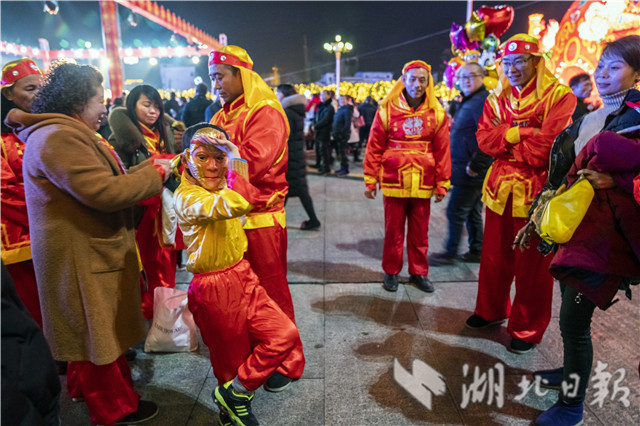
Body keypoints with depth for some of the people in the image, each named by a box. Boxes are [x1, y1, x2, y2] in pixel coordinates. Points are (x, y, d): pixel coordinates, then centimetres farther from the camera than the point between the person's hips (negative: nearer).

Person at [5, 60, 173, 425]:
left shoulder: (68, 133, 15)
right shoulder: (58, 137, -22)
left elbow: (103, 179, 11)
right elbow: (105, 193, -28)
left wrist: (149, 168, 1)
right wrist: (156, 173, -17)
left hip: (91, 249, 10)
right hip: (81, 255, -10)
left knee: (94, 325, 24)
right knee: (97, 327, 5)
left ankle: (86, 386, 44)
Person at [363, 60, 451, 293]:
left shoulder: (436, 113, 2)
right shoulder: (387, 110, -2)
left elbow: (443, 151, 4)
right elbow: (374, 148, -1)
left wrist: (442, 184, 3)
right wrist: (370, 180, -1)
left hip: (423, 184, 2)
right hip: (394, 182, -1)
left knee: (420, 232, 12)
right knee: (393, 231, 9)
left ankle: (418, 272, 28)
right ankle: (391, 272, 26)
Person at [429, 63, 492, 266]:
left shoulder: (483, 101, -15)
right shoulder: (467, 101, 18)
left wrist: (474, 165, -22)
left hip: (471, 171, -10)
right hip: (464, 168, 10)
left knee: (456, 212, -3)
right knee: (472, 212, 16)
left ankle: (450, 253, 8)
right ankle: (476, 251, 27)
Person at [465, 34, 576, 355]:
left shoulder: (558, 96, -8)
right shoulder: (496, 99, 11)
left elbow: (546, 147, -19)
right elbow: (484, 138, -1)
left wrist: (504, 143, -7)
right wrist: (516, 133, -16)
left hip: (536, 192, -5)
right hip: (501, 189, 5)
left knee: (532, 266, 6)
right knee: (494, 258, 16)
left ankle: (527, 329, 23)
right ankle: (491, 310, 37)